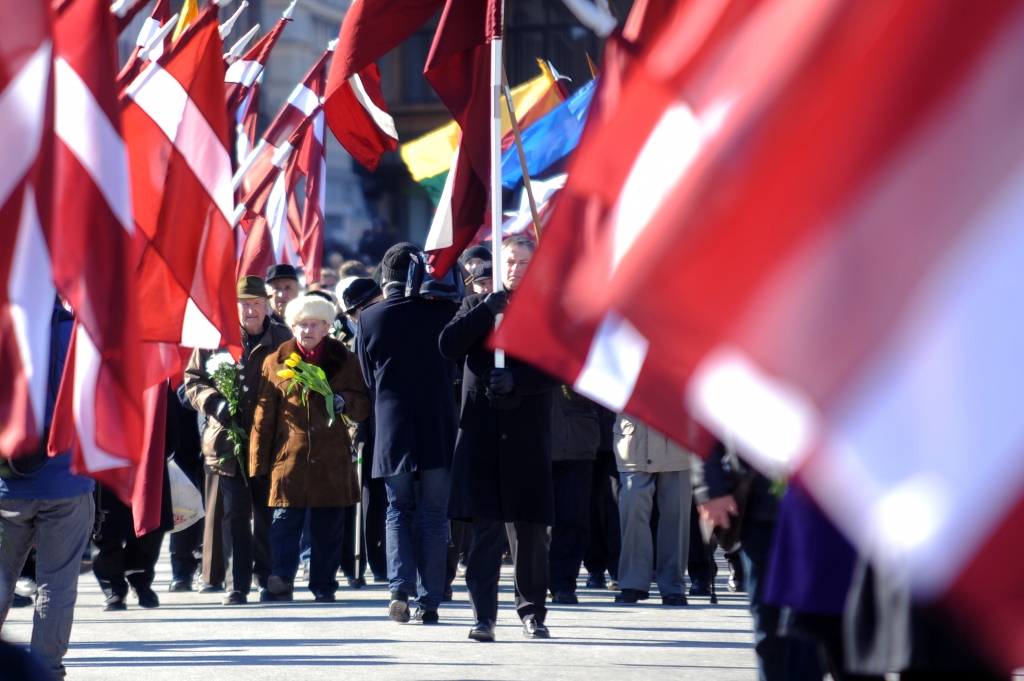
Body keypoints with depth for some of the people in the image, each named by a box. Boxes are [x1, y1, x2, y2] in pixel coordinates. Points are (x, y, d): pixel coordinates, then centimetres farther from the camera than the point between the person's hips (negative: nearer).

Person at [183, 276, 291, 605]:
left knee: (268, 516, 7)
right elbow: (192, 379, 9)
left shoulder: (284, 340, 5)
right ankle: (236, 585, 4)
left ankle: (268, 581, 18)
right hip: (227, 440, 0)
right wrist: (214, 402, -9)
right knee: (234, 516, 0)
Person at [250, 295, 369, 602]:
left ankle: (324, 586, 11)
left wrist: (343, 401, -12)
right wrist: (259, 464, 3)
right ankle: (282, 579, -8)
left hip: (332, 460, 1)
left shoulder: (343, 361, 10)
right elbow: (263, 416, 8)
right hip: (289, 457, -1)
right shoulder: (276, 362, 9)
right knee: (285, 521, -9)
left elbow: (363, 406, 12)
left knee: (329, 529, 4)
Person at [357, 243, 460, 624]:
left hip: (392, 432, 0)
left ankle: (400, 588, -5)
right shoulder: (444, 311, -6)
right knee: (433, 516, 8)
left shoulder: (369, 318, -4)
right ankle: (428, 602, 6)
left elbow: (369, 380, 8)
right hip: (438, 431, 0)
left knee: (399, 512, 13)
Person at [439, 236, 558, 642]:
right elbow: (448, 346, -2)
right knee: (484, 524, -5)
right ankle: (484, 615, -4)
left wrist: (516, 380, -16)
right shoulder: (476, 306, 13)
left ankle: (532, 611, 13)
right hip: (481, 430, 1)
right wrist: (488, 309, -8)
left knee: (529, 525, 3)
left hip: (527, 432, -1)